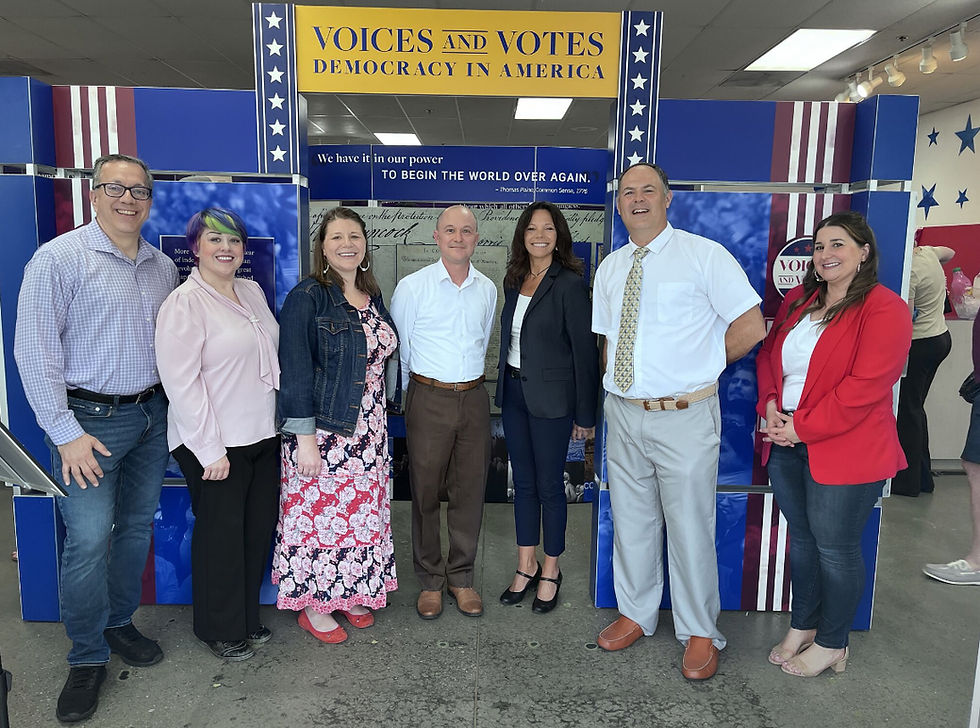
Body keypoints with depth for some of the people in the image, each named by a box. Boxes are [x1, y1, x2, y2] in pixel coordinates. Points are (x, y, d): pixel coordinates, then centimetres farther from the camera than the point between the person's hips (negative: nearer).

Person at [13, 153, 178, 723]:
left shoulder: (163, 267, 8)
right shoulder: (60, 258, -9)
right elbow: (35, 351, -11)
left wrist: (172, 408, 8)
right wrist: (66, 433, -13)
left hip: (153, 415, 6)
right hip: (92, 419, -5)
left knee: (138, 526, 15)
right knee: (89, 540, -3)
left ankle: (119, 623, 34)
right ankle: (88, 659, 16)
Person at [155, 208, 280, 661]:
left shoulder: (252, 292, 10)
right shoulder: (184, 303, -13)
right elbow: (179, 380, -17)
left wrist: (277, 421, 14)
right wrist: (210, 449, -18)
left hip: (262, 436, 7)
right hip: (215, 444, -7)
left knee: (259, 528, 15)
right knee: (221, 534, 6)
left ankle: (246, 617, 34)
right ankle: (219, 629, 27)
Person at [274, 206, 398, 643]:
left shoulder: (373, 297, 9)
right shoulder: (307, 298, -11)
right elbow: (295, 373, -15)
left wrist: (378, 424, 14)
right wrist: (305, 439, -18)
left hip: (367, 431, 7)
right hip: (322, 430, -6)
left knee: (361, 510, 14)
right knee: (319, 510, 3)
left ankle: (350, 594, 33)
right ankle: (312, 603, 23)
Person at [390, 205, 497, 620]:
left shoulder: (487, 289, 8)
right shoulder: (412, 286, -4)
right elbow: (396, 348, 3)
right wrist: (409, 394, 9)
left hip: (474, 399, 3)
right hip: (429, 401, -3)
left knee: (470, 492, 9)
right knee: (426, 492, 5)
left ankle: (461, 577, 26)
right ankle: (430, 581, 22)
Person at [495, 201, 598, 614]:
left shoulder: (569, 284, -11)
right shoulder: (514, 281, 8)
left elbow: (584, 351, -11)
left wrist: (585, 414, -11)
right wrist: (504, 387, 13)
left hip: (551, 397, -6)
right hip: (513, 393, 6)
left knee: (549, 485, 6)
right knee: (523, 482, 14)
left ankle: (550, 571, 24)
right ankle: (526, 566, 29)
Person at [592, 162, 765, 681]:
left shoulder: (704, 255, -7)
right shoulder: (610, 268, 11)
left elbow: (751, 327, -7)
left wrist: (699, 364, -2)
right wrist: (620, 382, 9)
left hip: (684, 417, -5)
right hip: (624, 414, 5)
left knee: (689, 526, 6)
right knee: (631, 522, 16)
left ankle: (699, 634, 26)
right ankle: (635, 614, 36)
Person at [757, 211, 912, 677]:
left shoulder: (884, 309, -12)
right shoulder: (798, 301, 11)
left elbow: (864, 387, -19)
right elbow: (769, 354, 13)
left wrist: (802, 427, -17)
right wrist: (770, 406, -4)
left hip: (845, 452, -6)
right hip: (787, 446, 7)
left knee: (835, 547, 6)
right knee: (801, 538, 17)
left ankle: (831, 645, 25)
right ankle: (801, 627, 35)